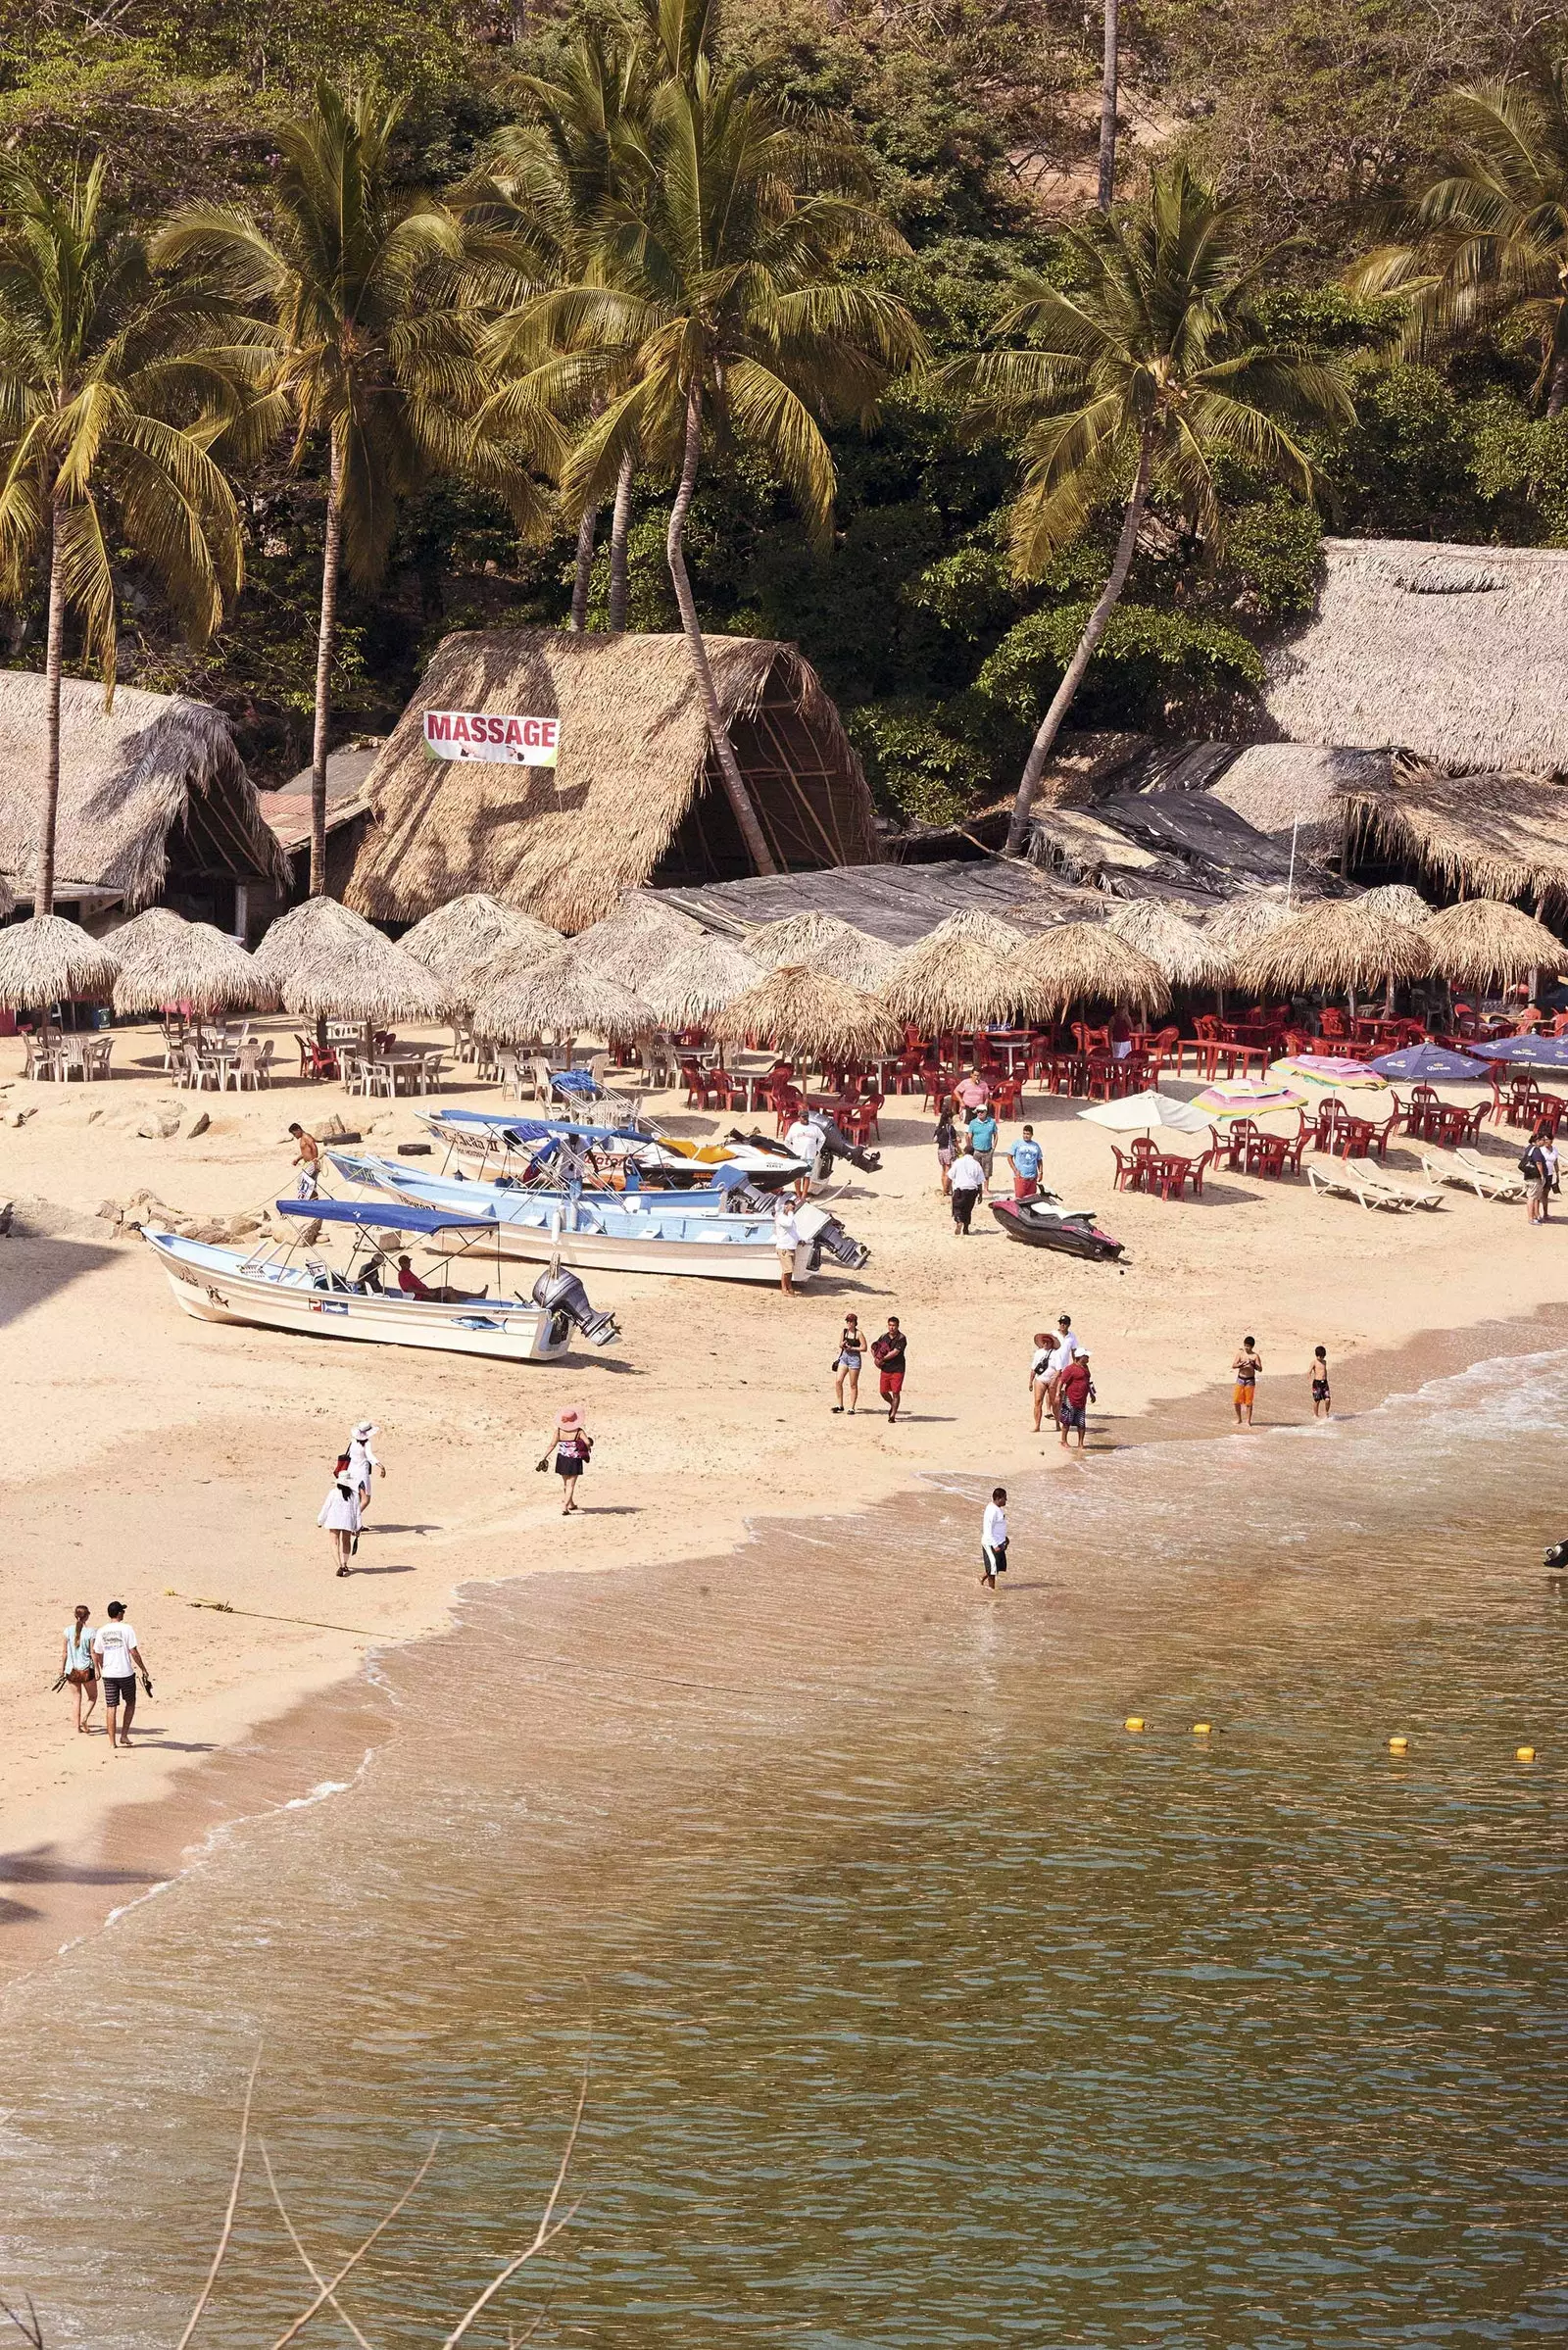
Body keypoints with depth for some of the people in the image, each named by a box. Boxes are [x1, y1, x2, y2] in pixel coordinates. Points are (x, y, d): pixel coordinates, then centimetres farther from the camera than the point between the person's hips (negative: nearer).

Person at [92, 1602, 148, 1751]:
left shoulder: (101, 1631, 3)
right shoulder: (127, 1629, -9)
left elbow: (97, 1655, 9)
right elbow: (134, 1652, -12)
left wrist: (100, 1670, 25)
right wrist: (143, 1669, -1)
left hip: (108, 1675, 3)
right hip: (126, 1673, -3)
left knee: (111, 1707, 6)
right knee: (130, 1703, 17)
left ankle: (112, 1741, 5)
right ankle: (124, 1735, 11)